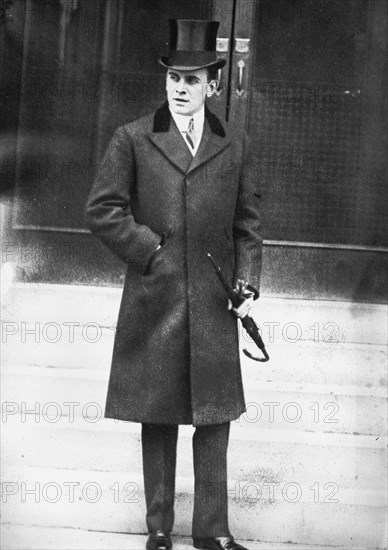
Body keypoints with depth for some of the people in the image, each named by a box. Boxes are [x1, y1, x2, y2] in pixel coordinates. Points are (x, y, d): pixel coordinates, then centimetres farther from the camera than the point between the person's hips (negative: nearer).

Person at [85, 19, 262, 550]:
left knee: (215, 416, 4)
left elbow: (248, 225, 13)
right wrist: (151, 250, -7)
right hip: (153, 301, -2)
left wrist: (247, 284, 2)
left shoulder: (235, 149, 10)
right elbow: (102, 209, 0)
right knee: (158, 418, 6)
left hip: (214, 306, 2)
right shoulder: (132, 140, 3)